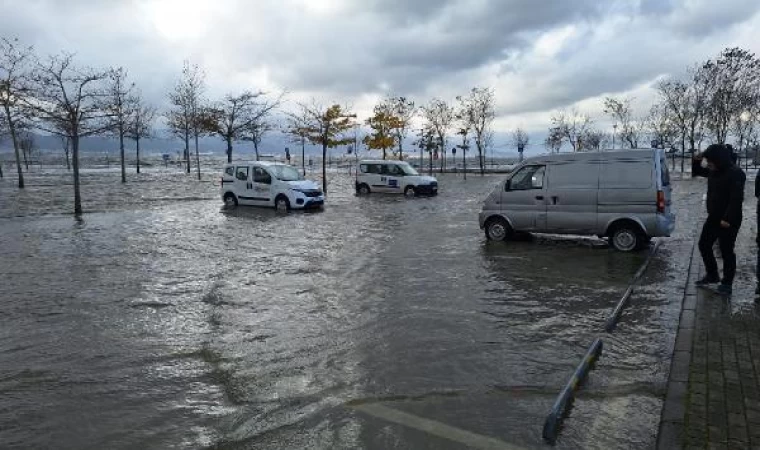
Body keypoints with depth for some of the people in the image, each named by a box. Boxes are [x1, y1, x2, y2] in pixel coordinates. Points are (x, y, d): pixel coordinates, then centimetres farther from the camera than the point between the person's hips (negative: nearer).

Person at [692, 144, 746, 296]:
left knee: (726, 251, 0)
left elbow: (736, 199, -24)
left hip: (728, 221, -9)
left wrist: (728, 219, -28)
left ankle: (727, 283, 13)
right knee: (704, 245, 14)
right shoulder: (714, 171, 6)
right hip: (713, 218, 9)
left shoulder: (735, 174, -19)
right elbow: (698, 172, 26)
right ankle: (712, 275, 29)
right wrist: (697, 161, 5)